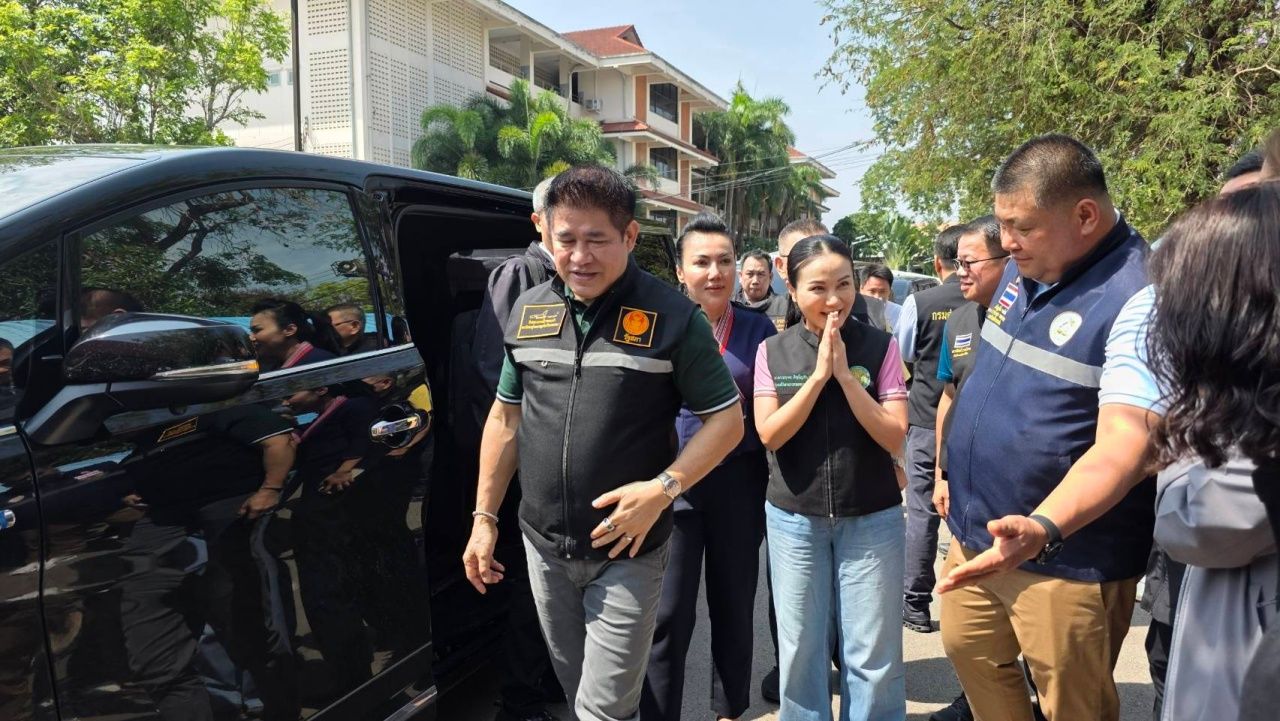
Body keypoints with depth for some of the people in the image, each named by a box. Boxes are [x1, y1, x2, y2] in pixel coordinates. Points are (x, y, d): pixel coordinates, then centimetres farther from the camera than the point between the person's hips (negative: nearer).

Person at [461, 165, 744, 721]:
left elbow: (727, 420, -8)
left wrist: (662, 488, -21)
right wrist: (484, 517, 9)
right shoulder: (528, 310, 3)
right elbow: (506, 418, 11)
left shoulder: (671, 316, -11)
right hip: (543, 546, 5)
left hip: (626, 552, -5)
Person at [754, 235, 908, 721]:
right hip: (794, 519, 1)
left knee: (873, 654, 7)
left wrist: (844, 374, -19)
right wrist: (819, 374, -18)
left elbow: (894, 437, -11)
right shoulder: (772, 352, -2)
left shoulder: (880, 347, -6)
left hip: (872, 519, -1)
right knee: (800, 650, 13)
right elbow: (770, 434, -10)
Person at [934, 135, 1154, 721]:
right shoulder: (1024, 269, 3)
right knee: (969, 653, 21)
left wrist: (1042, 529, -44)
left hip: (1066, 558, -7)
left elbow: (1123, 446, -30)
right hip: (975, 531, 7)